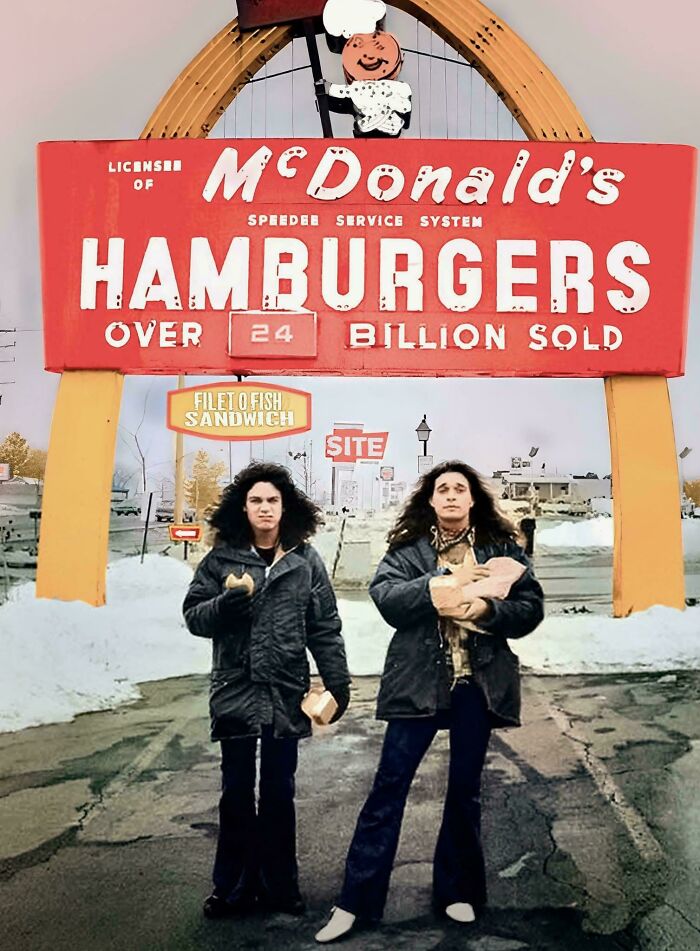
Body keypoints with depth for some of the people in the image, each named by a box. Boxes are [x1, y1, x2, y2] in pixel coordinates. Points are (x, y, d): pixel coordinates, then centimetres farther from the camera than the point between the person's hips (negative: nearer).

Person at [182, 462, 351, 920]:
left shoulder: (306, 560, 2)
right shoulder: (222, 558, 1)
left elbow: (325, 626, 3)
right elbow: (194, 617, 1)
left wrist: (338, 681, -1)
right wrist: (228, 601, -18)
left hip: (286, 692, 0)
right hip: (235, 689, 0)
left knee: (279, 791, 11)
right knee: (237, 791, 9)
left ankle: (279, 884, 26)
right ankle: (233, 886, 24)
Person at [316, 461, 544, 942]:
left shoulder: (501, 546, 4)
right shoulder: (408, 548, 2)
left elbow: (531, 607, -1)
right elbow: (383, 595, -14)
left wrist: (486, 609, -18)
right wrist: (441, 586, -22)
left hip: (478, 683, 1)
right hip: (419, 682, -1)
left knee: (466, 788, 13)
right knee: (390, 783, 1)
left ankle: (458, 890, 30)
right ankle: (356, 900, 8)